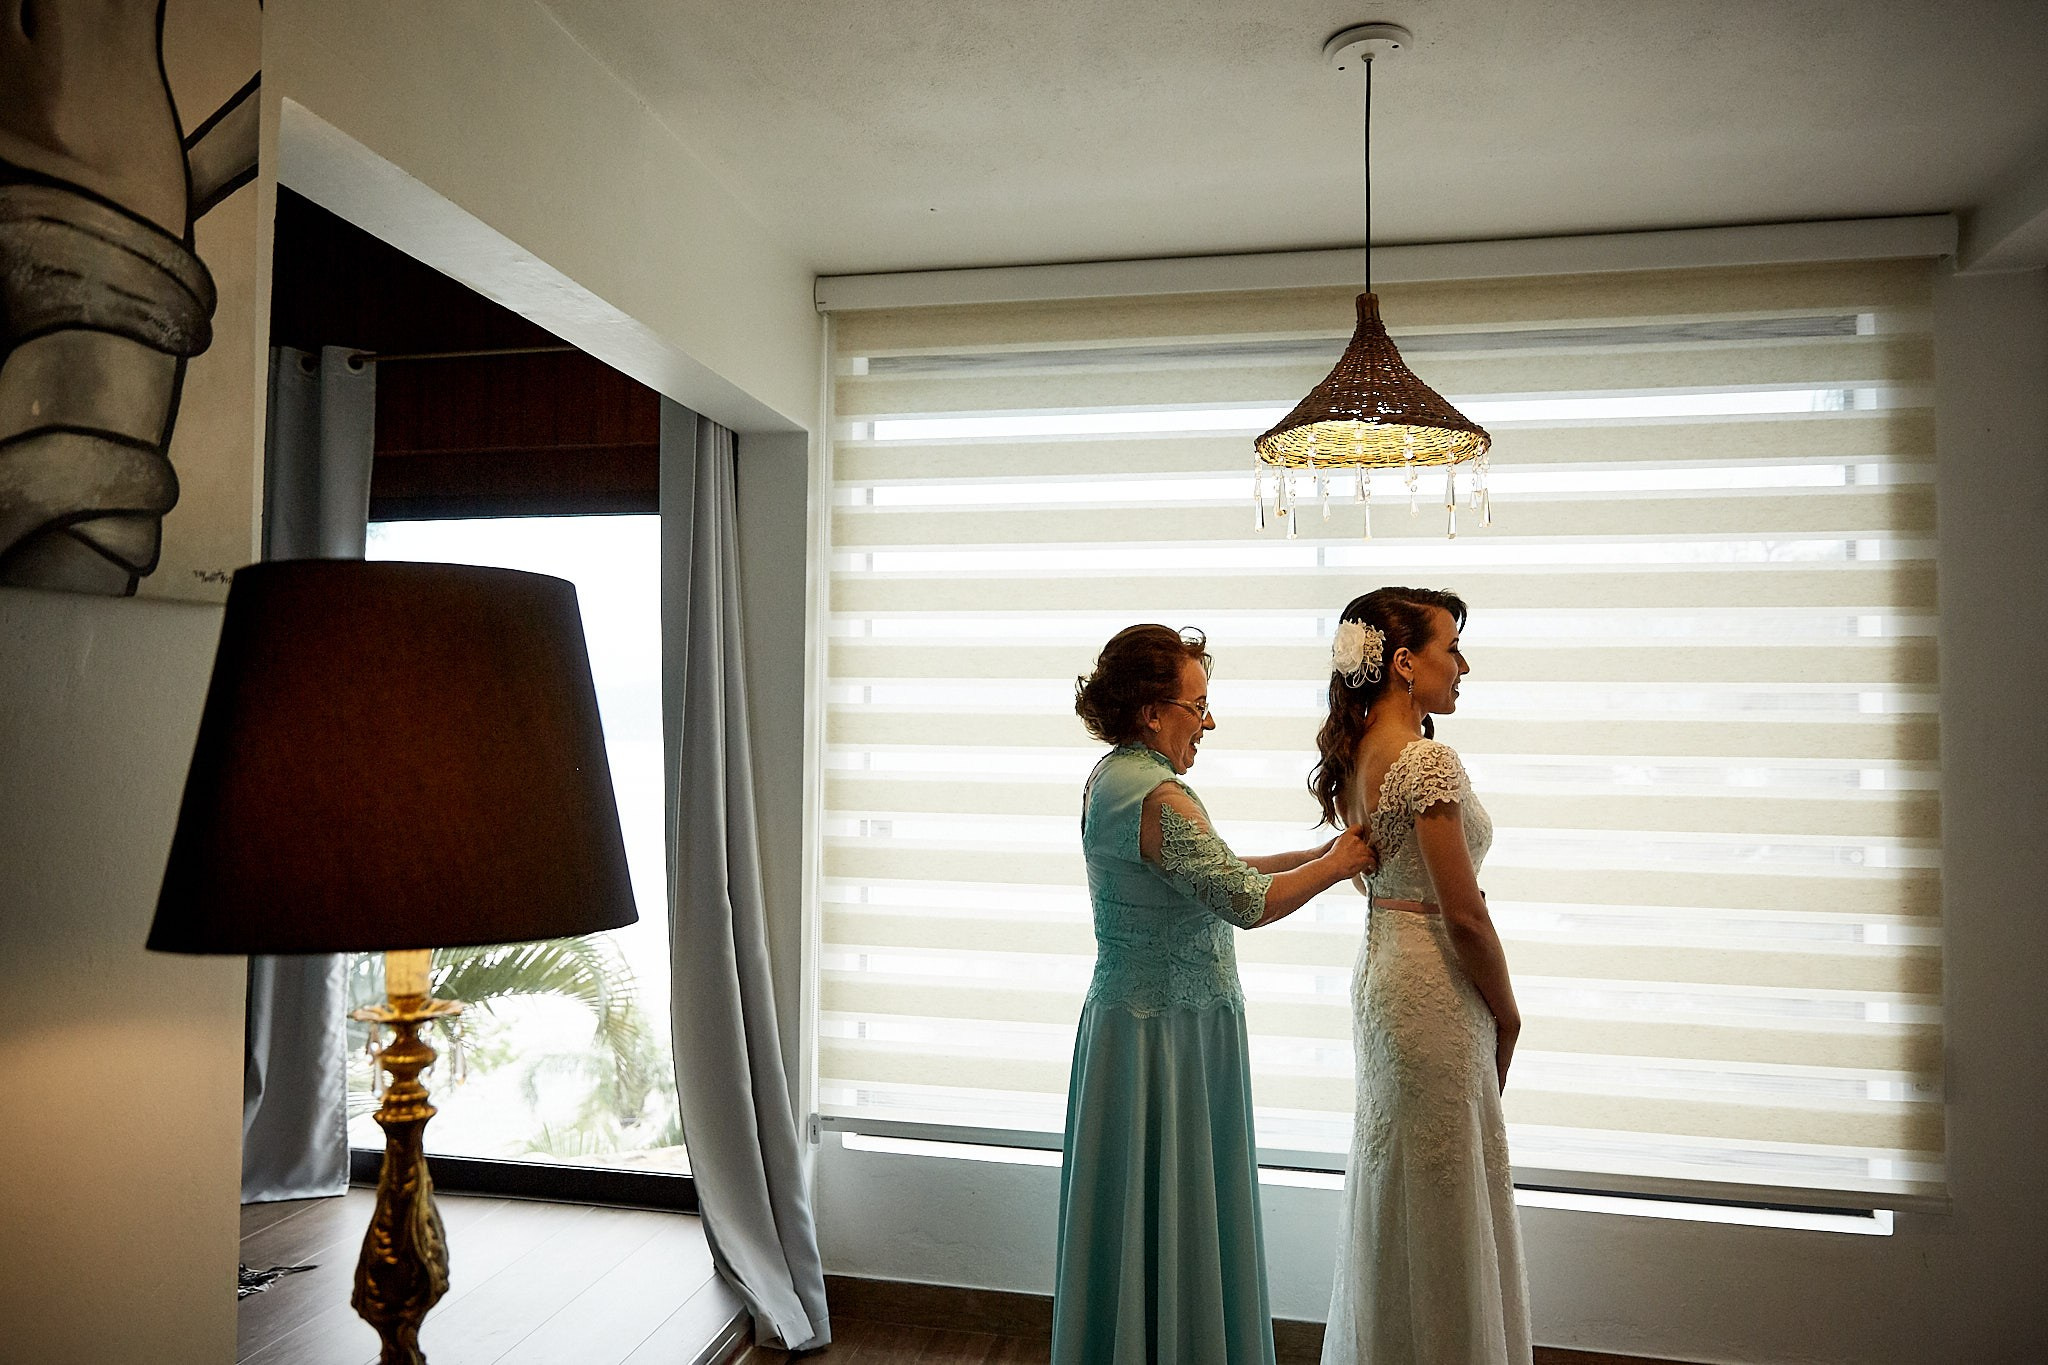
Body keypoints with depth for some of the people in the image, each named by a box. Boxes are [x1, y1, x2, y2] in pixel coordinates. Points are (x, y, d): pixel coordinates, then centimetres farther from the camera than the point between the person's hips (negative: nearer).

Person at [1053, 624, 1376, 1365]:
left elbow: (1208, 874, 13)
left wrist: (1316, 855, 9)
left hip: (1124, 1020, 10)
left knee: (1131, 1219, 20)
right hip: (1171, 1033, -10)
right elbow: (1245, 901, -23)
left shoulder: (1110, 778, 8)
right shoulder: (1158, 795, -22)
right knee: (1175, 1219, 6)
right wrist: (1335, 866, -7)